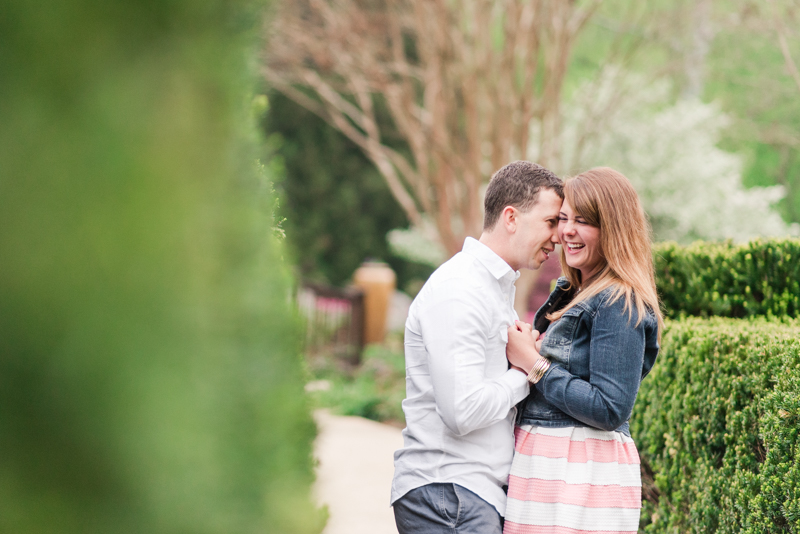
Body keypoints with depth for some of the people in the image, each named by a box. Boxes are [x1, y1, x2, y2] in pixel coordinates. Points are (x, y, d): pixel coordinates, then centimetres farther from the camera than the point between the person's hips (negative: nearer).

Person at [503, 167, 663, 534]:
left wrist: (534, 365, -13)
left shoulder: (619, 304, -12)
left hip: (583, 474, -9)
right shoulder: (569, 294, 16)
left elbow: (609, 410, -19)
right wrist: (527, 349, 0)